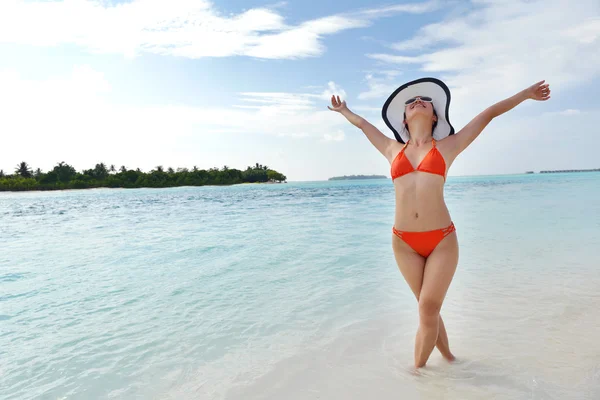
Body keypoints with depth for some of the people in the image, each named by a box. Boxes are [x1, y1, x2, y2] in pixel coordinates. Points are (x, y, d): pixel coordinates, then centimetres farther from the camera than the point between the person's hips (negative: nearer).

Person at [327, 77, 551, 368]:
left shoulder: (447, 146, 7)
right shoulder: (393, 150, 12)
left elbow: (489, 114, 15)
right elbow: (363, 124, 28)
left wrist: (526, 93, 22)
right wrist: (344, 111, 43)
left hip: (442, 240, -2)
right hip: (404, 242, 2)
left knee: (429, 307, -3)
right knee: (428, 308, 10)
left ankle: (418, 368, 15)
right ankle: (447, 357, 30)